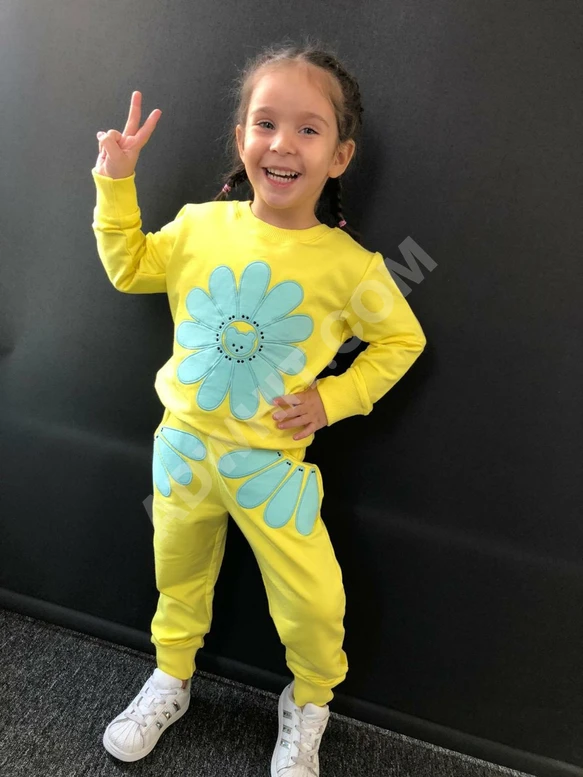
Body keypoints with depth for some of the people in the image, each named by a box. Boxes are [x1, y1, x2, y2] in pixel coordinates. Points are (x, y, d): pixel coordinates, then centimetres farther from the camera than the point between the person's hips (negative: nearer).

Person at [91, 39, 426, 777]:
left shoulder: (348, 265, -15)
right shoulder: (199, 226, -7)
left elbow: (401, 339, 0)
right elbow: (129, 269, 10)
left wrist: (333, 398, -10)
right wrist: (116, 181, 1)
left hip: (272, 460, -2)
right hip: (183, 442, 3)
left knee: (313, 603, 3)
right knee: (178, 576, 22)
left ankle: (308, 705, 38)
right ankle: (171, 678, 52)